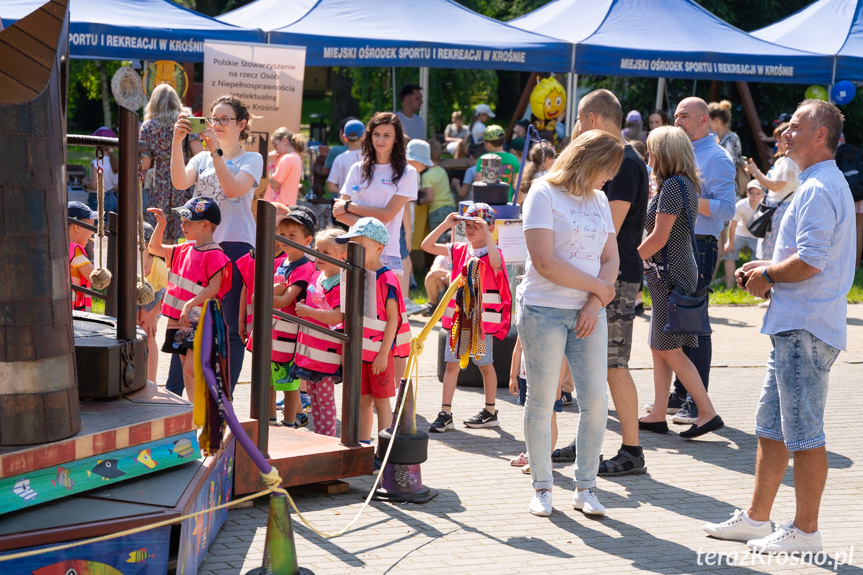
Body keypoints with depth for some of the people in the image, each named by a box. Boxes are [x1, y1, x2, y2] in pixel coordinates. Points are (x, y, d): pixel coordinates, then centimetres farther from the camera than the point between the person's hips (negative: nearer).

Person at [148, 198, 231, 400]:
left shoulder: (214, 255, -14)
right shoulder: (185, 250, 12)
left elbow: (213, 288, -20)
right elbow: (155, 248, 23)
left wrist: (190, 305, -27)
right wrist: (161, 224, 10)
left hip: (200, 322, -9)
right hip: (180, 320, 9)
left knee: (192, 368, -15)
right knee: (187, 368, 13)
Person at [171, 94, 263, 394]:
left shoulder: (251, 159, 6)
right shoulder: (202, 158, 16)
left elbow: (234, 188, -14)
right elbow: (180, 182, -5)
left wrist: (216, 150, -19)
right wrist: (177, 141, -15)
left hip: (235, 245, -4)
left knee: (230, 329, -4)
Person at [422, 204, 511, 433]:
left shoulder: (493, 252, -6)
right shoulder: (459, 250, 8)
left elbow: (496, 264, -31)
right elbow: (427, 246, 5)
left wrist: (486, 234, -30)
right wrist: (445, 225, -6)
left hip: (483, 321, -4)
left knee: (485, 364, 7)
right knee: (452, 364, 1)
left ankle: (490, 412, 19)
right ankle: (445, 413, 2)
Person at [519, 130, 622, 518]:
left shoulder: (598, 200, 16)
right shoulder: (544, 194, -4)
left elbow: (610, 259, 11)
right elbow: (545, 262, -13)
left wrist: (594, 304, -5)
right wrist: (598, 287, -7)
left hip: (588, 312, 5)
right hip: (543, 309, -5)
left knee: (595, 401, -1)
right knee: (541, 400, -1)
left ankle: (585, 487, 10)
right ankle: (542, 488, 11)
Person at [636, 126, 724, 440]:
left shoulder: (672, 185, -16)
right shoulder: (686, 184, 14)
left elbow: (659, 238, -18)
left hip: (671, 273, -10)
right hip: (668, 273, 10)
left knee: (670, 349, -6)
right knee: (658, 347, 11)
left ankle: (708, 413, -6)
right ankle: (658, 415, 14)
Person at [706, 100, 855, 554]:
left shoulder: (818, 190, -16)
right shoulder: (822, 185, 18)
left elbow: (810, 262, -25)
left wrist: (768, 274, -8)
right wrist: (767, 268, 13)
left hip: (805, 329, -11)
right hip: (794, 326, 11)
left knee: (804, 433, -3)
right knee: (771, 427, 15)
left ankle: (805, 531, 4)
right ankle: (756, 518, 22)